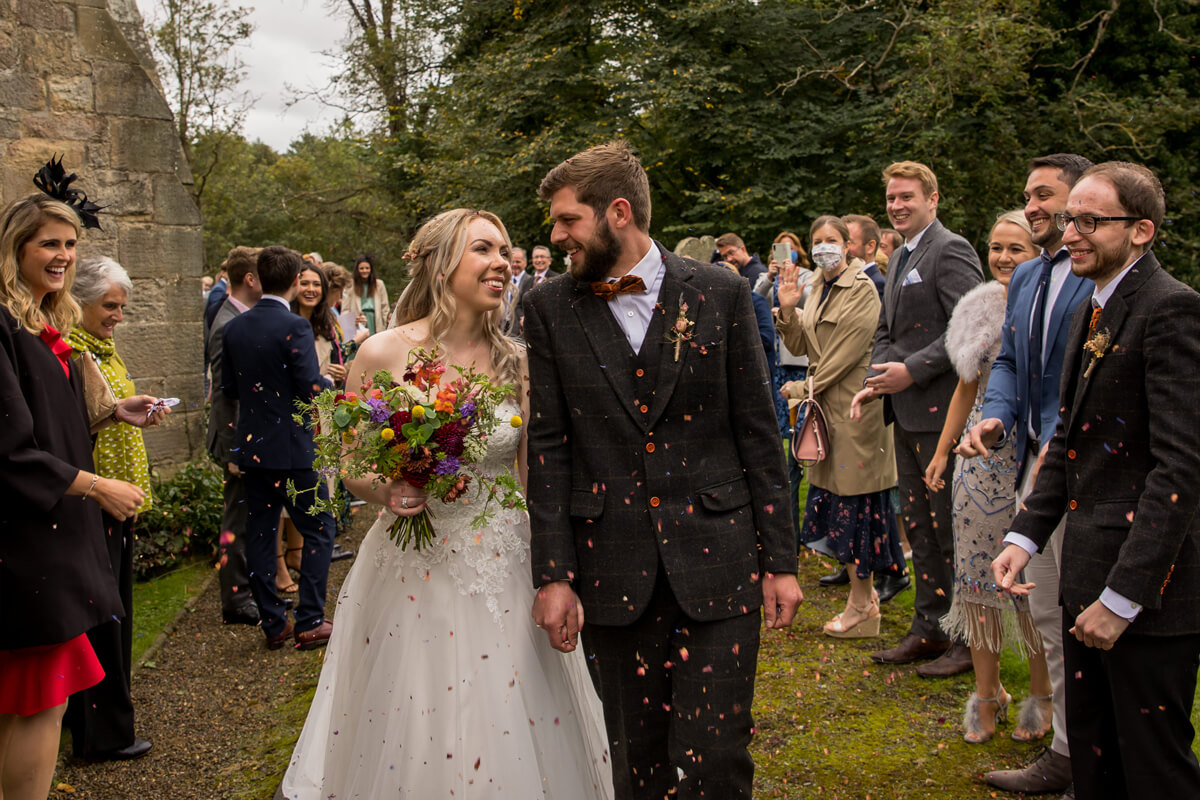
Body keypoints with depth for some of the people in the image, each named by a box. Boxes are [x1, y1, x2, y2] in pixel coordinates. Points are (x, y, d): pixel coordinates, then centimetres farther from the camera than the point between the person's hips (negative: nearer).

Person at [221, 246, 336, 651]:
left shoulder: (234, 327, 3)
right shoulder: (294, 327, -16)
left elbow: (228, 386, 9)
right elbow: (312, 388, -20)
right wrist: (331, 381, 1)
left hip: (252, 446, 6)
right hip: (293, 447, -6)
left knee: (260, 533, 11)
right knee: (319, 530, 6)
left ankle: (273, 624, 17)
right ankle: (310, 621, 5)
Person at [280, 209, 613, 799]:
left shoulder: (515, 361, 1)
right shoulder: (384, 353, -7)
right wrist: (383, 491, -19)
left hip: (505, 568, 2)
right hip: (415, 570, -2)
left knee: (512, 742, 10)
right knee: (413, 746, 8)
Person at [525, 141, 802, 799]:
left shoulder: (720, 294, 1)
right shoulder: (550, 309, 4)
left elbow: (758, 434, 3)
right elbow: (546, 448, 2)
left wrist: (780, 560, 1)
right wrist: (551, 574, -2)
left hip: (716, 564, -1)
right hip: (612, 567, 1)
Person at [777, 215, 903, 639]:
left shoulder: (862, 290, -10)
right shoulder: (818, 289, 14)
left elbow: (847, 351, -15)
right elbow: (801, 345, 10)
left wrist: (804, 387, -10)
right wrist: (787, 309, -6)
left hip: (853, 408, -8)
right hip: (826, 408, 8)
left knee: (854, 498, -3)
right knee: (835, 493, 9)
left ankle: (862, 603, 7)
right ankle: (863, 591, 20)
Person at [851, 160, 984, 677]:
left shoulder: (950, 251, -10)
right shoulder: (901, 257, 18)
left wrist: (911, 371, -19)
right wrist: (876, 380, 5)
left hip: (941, 411, -9)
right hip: (908, 414, 9)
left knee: (951, 528, -2)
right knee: (917, 525, 14)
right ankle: (928, 630, 24)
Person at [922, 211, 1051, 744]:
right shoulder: (980, 307, 8)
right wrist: (942, 450, 16)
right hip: (982, 457, 5)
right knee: (979, 574, 8)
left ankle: (1040, 694, 23)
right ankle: (987, 694, 22)